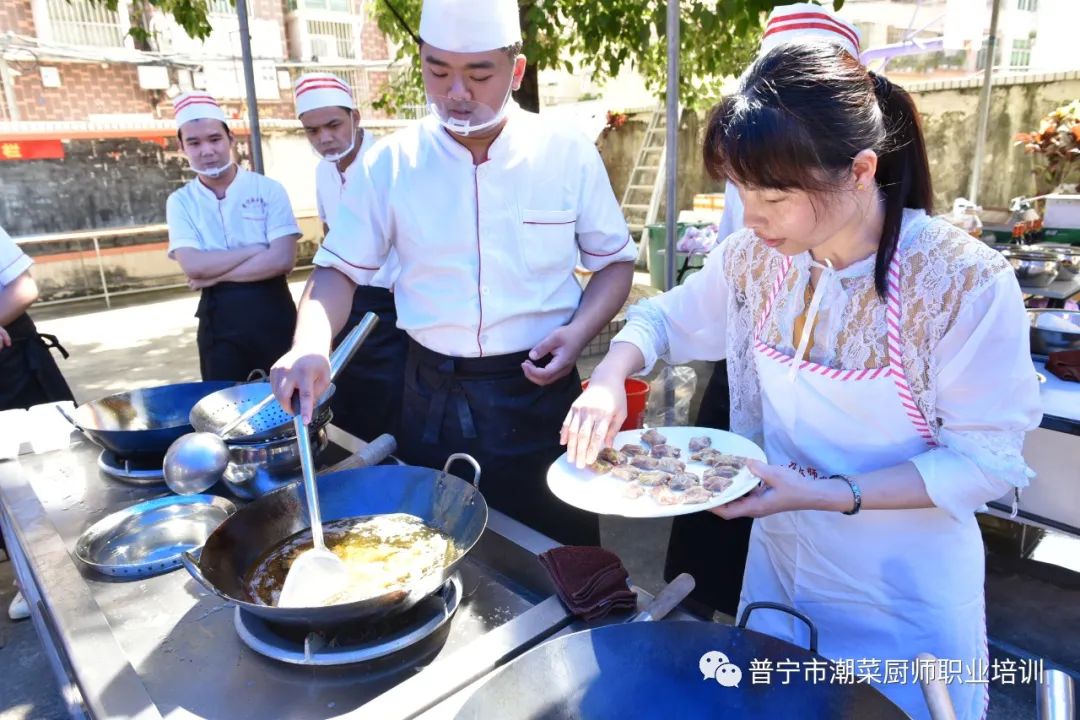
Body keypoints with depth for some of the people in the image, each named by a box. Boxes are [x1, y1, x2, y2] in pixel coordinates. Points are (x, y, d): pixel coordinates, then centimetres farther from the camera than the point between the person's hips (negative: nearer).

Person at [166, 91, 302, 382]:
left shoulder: (268, 189, -3)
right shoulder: (180, 202, 4)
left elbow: (283, 259, -13)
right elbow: (192, 266, -10)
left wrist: (215, 275, -11)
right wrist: (257, 249, -13)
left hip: (273, 313, -1)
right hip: (218, 321, 2)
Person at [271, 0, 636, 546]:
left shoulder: (567, 153, -5)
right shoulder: (389, 163, -4)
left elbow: (614, 260, 4)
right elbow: (341, 268, 0)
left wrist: (578, 333, -14)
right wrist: (311, 345, -19)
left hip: (538, 391, -1)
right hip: (433, 398, 1)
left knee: (560, 554, 14)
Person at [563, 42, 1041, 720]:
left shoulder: (966, 282, -24)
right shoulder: (757, 256, -11)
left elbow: (988, 458, -18)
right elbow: (667, 318, 4)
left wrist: (830, 495, -28)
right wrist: (610, 378, -17)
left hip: (904, 597, -4)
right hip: (778, 568, 5)